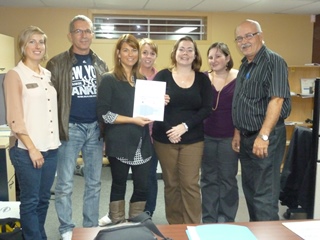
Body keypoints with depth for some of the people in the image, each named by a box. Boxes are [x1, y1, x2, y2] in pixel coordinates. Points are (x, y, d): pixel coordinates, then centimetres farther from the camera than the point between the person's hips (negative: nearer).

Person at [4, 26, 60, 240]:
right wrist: (31, 148, -14)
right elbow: (14, 118, -11)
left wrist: (55, 141, 8)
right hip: (27, 149, -5)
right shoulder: (15, 75, -5)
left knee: (43, 199, 15)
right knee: (30, 200, 4)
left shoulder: (49, 75, 12)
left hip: (51, 147, 6)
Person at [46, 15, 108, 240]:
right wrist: (55, 128, -11)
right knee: (65, 184, 3)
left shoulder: (101, 64, 10)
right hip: (71, 128, -3)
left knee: (94, 183, 11)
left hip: (95, 128, 4)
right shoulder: (57, 64, -2)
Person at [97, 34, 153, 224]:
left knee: (143, 187, 7)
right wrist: (132, 120, -17)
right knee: (119, 185, 9)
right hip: (120, 143, -5)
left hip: (142, 143, 5)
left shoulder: (143, 79, 14)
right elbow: (103, 114, -11)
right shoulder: (109, 79, -3)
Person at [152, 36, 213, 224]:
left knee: (190, 184, 0)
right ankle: (174, 226, 21)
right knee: (171, 184, 8)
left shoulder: (202, 79, 4)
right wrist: (168, 130, -15)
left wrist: (184, 126, -15)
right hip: (164, 139, 0)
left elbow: (206, 109, -3)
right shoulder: (163, 75, 2)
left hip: (193, 139, 0)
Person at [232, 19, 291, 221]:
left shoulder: (274, 61, -14)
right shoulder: (245, 65, 14)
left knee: (264, 194, -3)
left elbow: (276, 100, -23)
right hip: (247, 137, 9)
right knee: (250, 190, 17)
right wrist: (239, 132, 14)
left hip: (266, 137, -9)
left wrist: (263, 136, -29)